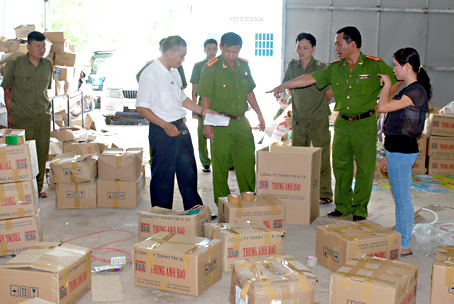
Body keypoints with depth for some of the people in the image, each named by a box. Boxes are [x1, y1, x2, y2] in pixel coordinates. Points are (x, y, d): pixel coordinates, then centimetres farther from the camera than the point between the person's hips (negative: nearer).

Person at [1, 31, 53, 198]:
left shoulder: (48, 65, 8)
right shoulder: (14, 64, -4)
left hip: (43, 116, 4)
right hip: (22, 117, -4)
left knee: (42, 153, 6)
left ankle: (38, 187, 18)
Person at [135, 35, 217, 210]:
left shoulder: (174, 73, 12)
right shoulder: (150, 75, -15)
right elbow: (142, 107, -17)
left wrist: (201, 110, 14)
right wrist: (165, 125, -24)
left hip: (181, 128, 8)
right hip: (162, 131, -8)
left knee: (188, 172, 15)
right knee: (163, 176, 1)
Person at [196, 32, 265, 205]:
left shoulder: (244, 66, 8)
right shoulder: (211, 68, -9)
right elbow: (206, 99, -9)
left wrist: (259, 114, 18)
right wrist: (207, 124, -13)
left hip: (241, 122, 6)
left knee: (248, 160, 11)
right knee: (220, 163, 2)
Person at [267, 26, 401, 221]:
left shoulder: (374, 65, -5)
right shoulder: (335, 68, 6)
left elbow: (397, 80, 5)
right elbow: (311, 78, 3)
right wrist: (284, 86, -3)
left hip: (365, 124, -4)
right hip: (342, 123, 4)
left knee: (365, 167, 1)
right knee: (340, 165, 9)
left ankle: (359, 209, 15)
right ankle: (342, 206, 23)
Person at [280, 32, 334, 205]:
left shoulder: (321, 67, -6)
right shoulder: (292, 66, 7)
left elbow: (329, 93, 2)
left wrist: (318, 107, 10)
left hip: (319, 120, -4)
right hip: (298, 119, 5)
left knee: (321, 158, -2)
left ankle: (325, 194, 6)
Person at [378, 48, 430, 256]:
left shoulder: (416, 92, -17)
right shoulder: (408, 91, 14)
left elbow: (382, 107, -25)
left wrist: (387, 84, -8)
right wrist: (388, 155, 20)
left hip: (402, 151, -10)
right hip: (397, 150, 10)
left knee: (403, 198, -2)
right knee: (399, 198, 17)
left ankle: (405, 247, 8)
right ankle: (399, 239, 29)